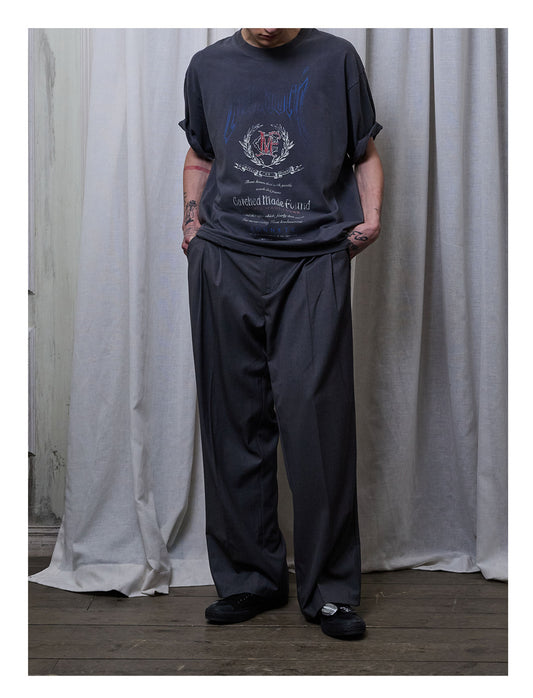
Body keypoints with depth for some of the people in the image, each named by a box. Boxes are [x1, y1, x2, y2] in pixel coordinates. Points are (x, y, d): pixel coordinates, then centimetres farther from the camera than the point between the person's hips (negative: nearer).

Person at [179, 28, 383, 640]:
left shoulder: (335, 59, 9)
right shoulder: (208, 67, 15)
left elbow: (365, 153, 16)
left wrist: (370, 216, -1)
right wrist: (193, 225, 9)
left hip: (314, 260, -2)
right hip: (226, 260, 3)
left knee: (314, 415, -10)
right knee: (235, 422, 3)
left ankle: (329, 589, 2)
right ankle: (249, 577, 16)